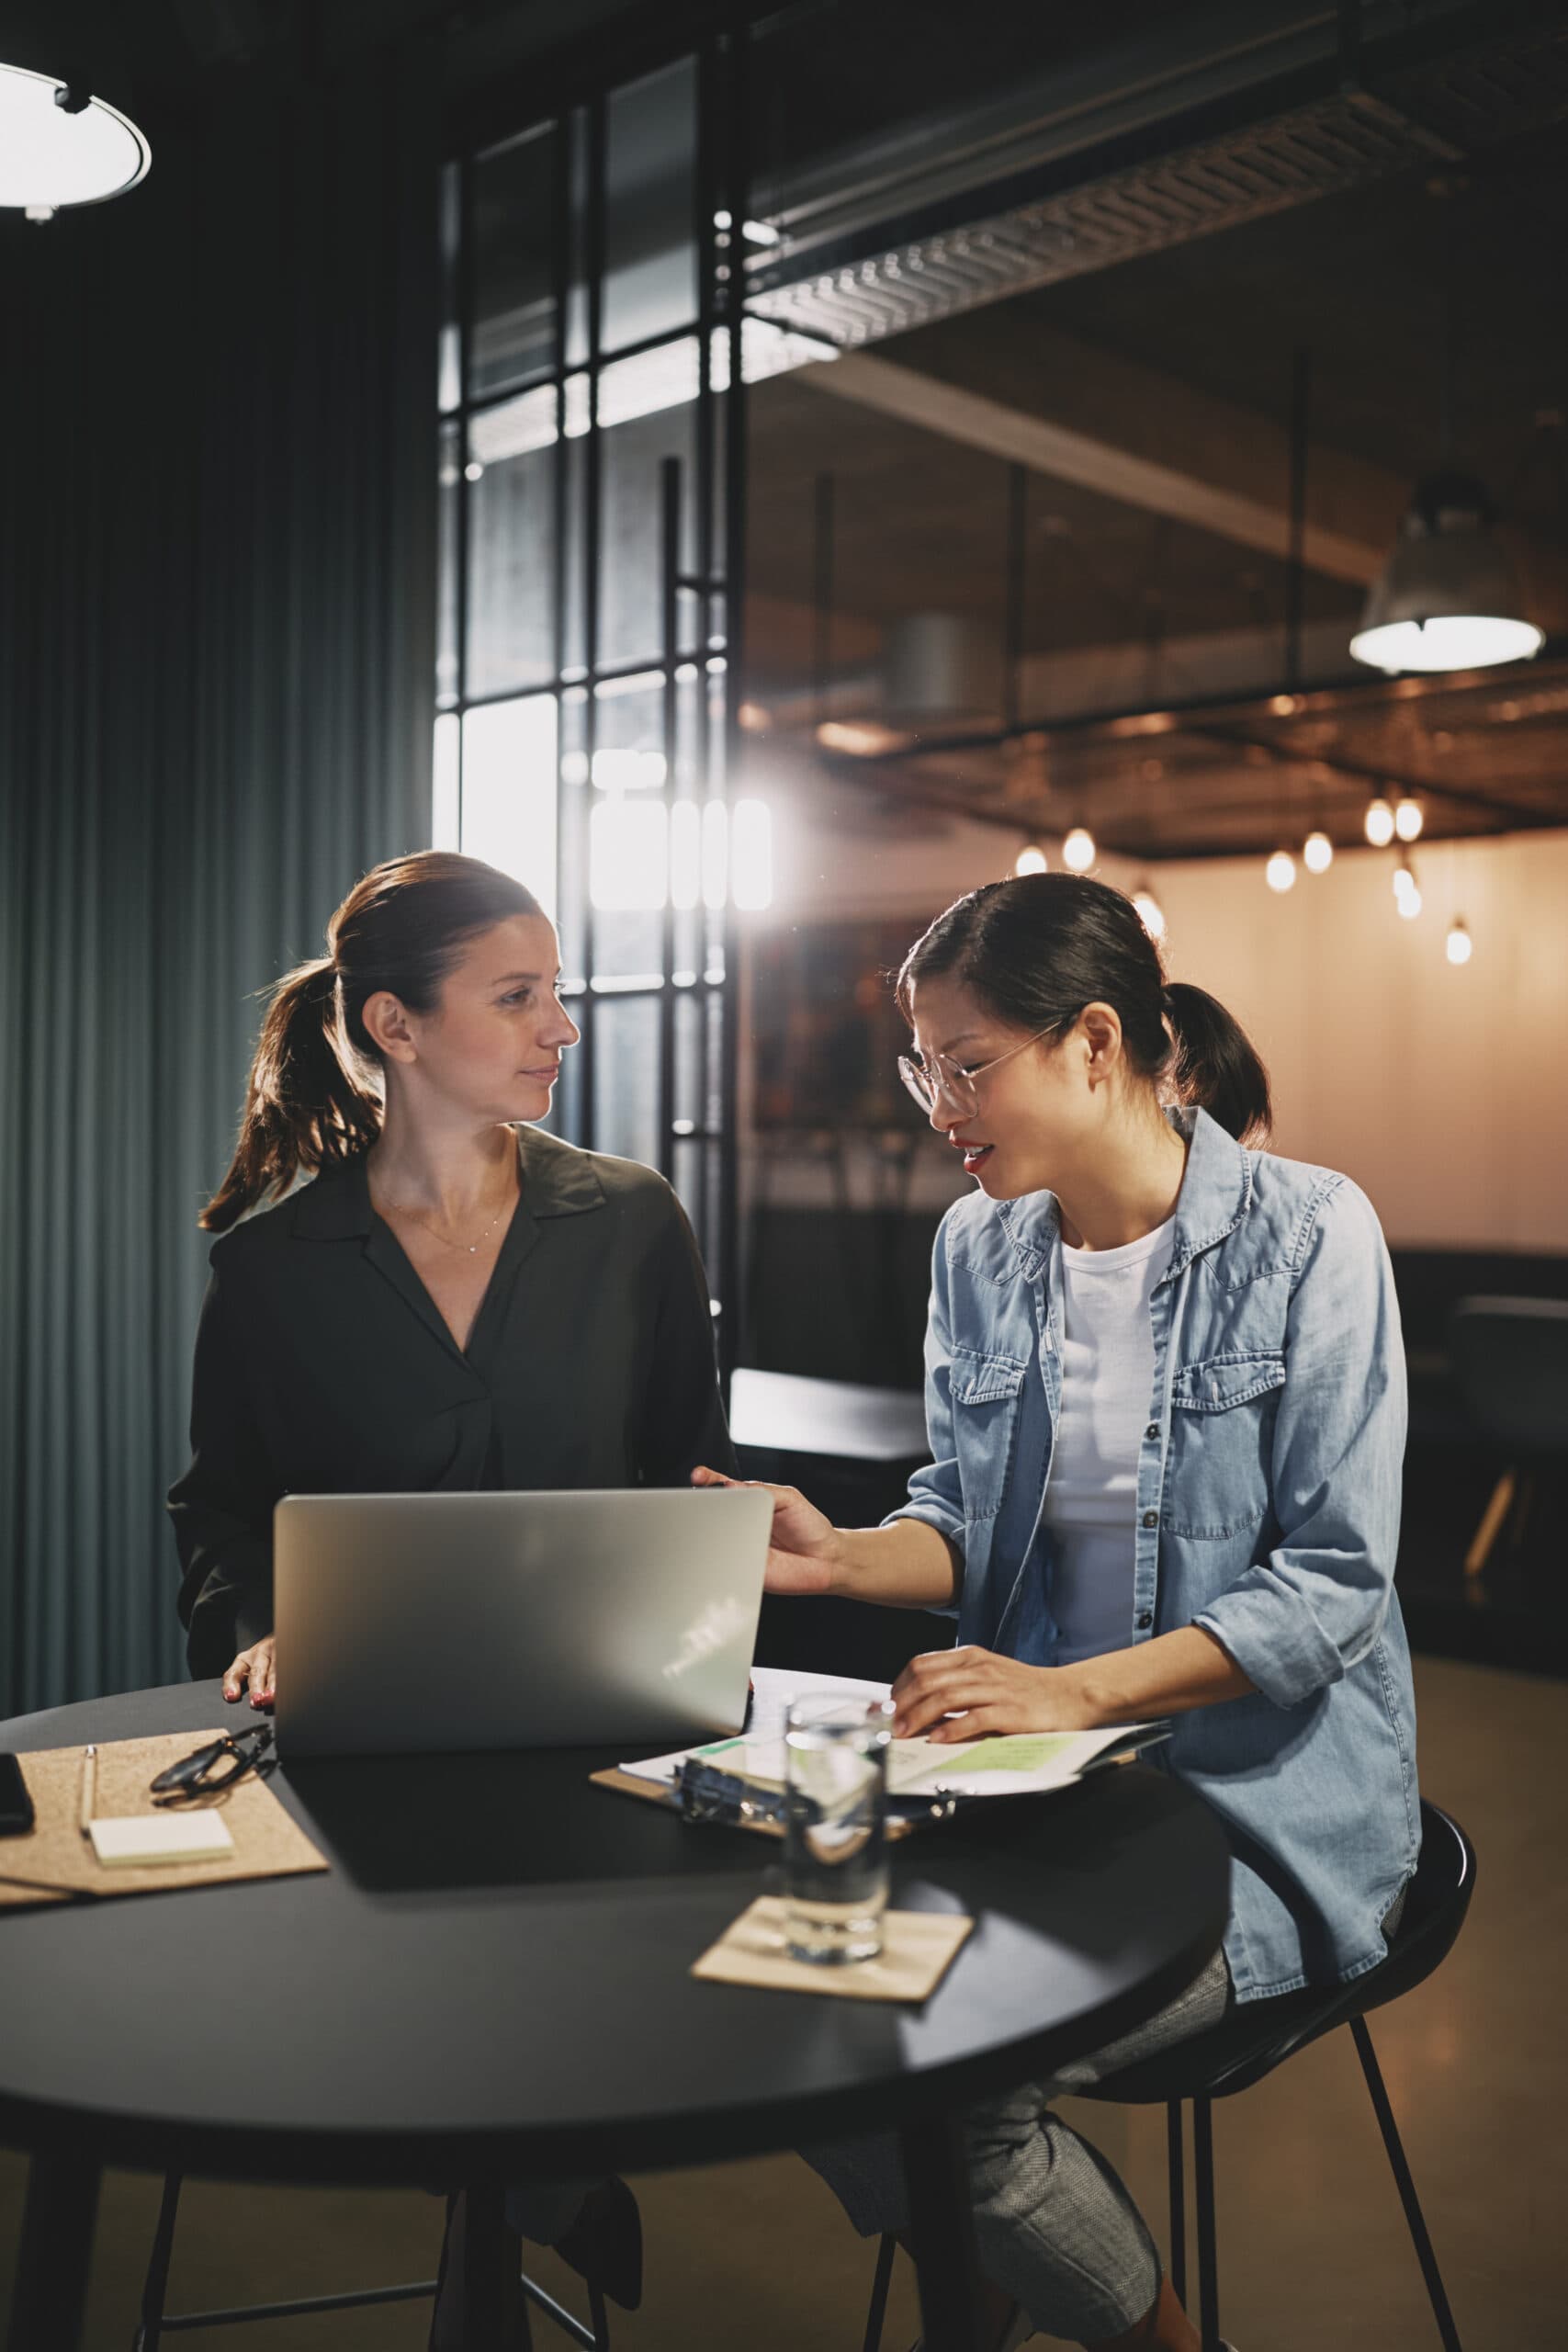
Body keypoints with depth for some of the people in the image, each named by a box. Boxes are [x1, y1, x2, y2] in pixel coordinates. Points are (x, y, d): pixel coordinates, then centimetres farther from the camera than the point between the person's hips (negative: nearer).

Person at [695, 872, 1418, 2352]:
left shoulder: (1309, 1233, -11)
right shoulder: (978, 1248, 5)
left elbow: (1332, 1583, -15)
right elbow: (965, 1524, 10)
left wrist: (1073, 1690, -25)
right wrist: (842, 1556, -12)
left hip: (1267, 1800, -5)